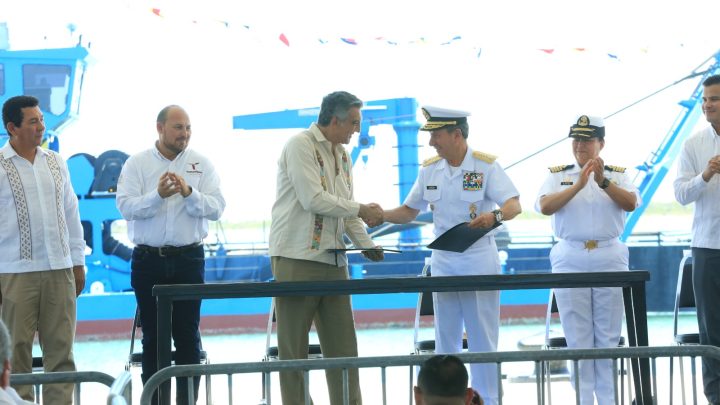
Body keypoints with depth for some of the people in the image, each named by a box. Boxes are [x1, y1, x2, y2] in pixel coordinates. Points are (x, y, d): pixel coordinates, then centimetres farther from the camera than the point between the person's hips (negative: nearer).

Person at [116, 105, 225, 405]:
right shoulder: (136, 164, 2)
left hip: (189, 259, 0)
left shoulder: (201, 164, 4)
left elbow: (216, 208, -5)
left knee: (188, 335, 1)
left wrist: (189, 193, -22)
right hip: (148, 260, 0)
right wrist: (158, 195, -26)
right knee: (152, 336, 5)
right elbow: (126, 207, -11)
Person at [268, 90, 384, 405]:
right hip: (297, 260, -8)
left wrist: (366, 245, 5)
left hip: (333, 261, 8)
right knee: (294, 348, 0)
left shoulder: (342, 155, 15)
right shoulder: (301, 146, -10)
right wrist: (361, 210, -11)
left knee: (342, 345, 5)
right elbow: (313, 200, -19)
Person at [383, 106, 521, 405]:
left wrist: (494, 216, -38)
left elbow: (514, 205, -17)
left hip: (479, 259, -5)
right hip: (443, 260, 5)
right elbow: (409, 211, 10)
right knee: (445, 339, 10)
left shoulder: (485, 165, -10)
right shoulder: (429, 169, 5)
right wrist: (380, 215, -8)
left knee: (482, 338, -2)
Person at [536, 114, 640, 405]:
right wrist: (578, 185, -21)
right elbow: (545, 206, -10)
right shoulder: (558, 175, 7)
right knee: (578, 336, 1)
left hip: (609, 258, 0)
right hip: (570, 259, 0)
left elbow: (630, 203, -10)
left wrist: (603, 181, -25)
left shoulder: (618, 175, 7)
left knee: (608, 336, 1)